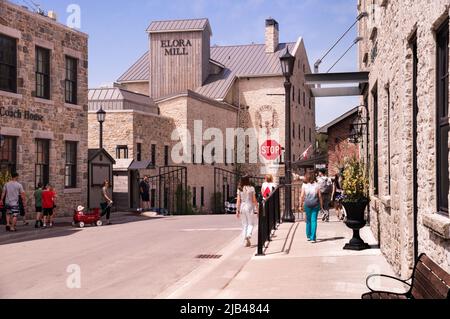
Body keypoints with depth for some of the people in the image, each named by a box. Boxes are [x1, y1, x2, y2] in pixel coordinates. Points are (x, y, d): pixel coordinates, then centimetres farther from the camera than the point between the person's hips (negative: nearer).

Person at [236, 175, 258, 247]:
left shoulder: (240, 189, 0)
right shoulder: (251, 188, -6)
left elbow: (238, 201, 0)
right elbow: (254, 200, -4)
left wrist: (237, 210, 4)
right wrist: (257, 209, 3)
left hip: (242, 207, 3)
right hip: (249, 207, -3)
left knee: (244, 224, 11)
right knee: (251, 224, 8)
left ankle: (246, 240, 11)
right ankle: (248, 235, -18)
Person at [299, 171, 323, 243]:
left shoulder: (304, 185, -2)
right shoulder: (316, 185, 0)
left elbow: (302, 196, -3)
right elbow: (320, 196, 0)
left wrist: (301, 205, 4)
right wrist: (321, 205, 7)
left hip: (307, 204, 0)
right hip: (315, 204, 0)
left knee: (308, 220, 15)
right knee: (314, 220, 2)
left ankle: (309, 236, 23)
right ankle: (313, 238, -4)